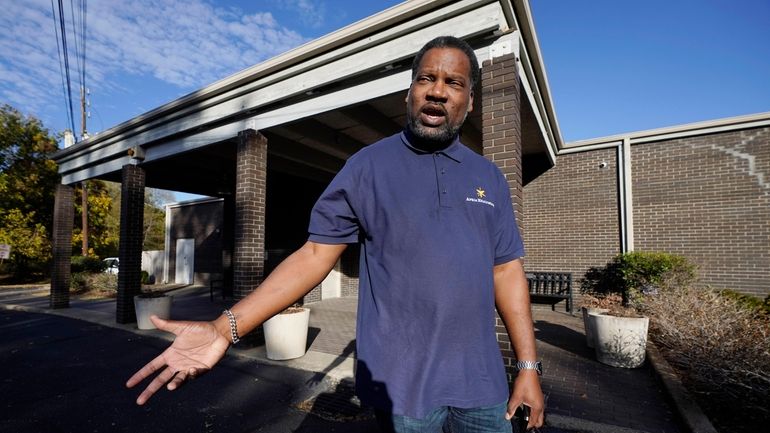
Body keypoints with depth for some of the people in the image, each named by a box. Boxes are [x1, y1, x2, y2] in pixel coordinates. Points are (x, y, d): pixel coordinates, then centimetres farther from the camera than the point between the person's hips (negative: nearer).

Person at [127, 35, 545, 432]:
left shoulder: (490, 178, 5)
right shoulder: (367, 166, -7)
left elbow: (506, 271, 5)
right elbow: (314, 255, -9)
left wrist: (528, 365, 2)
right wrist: (224, 329, -17)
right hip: (403, 383, -3)